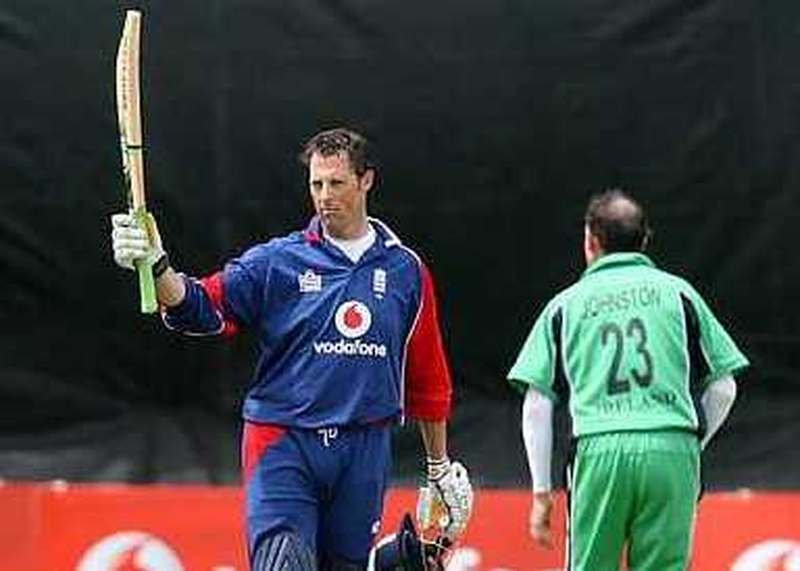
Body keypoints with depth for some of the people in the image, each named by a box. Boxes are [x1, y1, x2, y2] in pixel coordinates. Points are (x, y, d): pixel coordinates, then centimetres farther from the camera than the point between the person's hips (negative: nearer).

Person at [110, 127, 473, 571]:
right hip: (284, 445, -2)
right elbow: (201, 307, -11)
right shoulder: (276, 262, 2)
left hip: (364, 451, 2)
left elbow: (428, 379, 16)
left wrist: (440, 469, 20)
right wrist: (156, 266, -31)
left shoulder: (405, 270, 9)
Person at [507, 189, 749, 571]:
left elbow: (537, 405, 9)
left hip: (599, 452, 0)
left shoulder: (566, 305, 15)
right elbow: (723, 387, 12)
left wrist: (541, 491, 11)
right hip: (672, 451, 0)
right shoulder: (677, 292, 15)